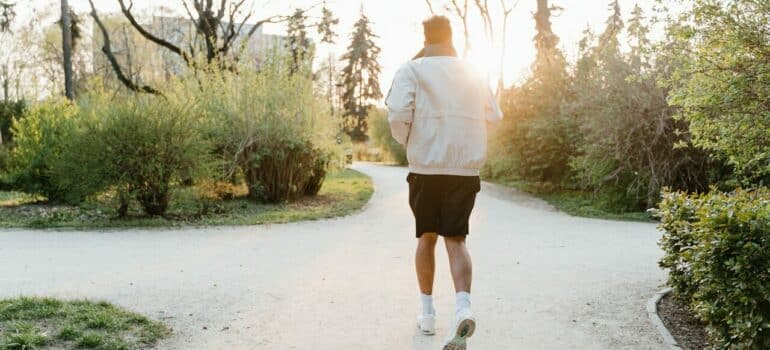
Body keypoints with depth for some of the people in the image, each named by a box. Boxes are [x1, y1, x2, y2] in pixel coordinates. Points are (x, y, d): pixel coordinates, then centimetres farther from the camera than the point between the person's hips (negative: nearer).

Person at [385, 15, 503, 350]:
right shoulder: (473, 74, 10)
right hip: (467, 169, 2)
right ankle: (463, 308, -20)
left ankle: (427, 312, 19)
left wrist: (406, 141, 6)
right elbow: (493, 117, 14)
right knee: (456, 240, 3)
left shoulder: (412, 70, -1)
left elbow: (399, 114, -13)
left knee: (427, 237, 15)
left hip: (426, 168, -2)